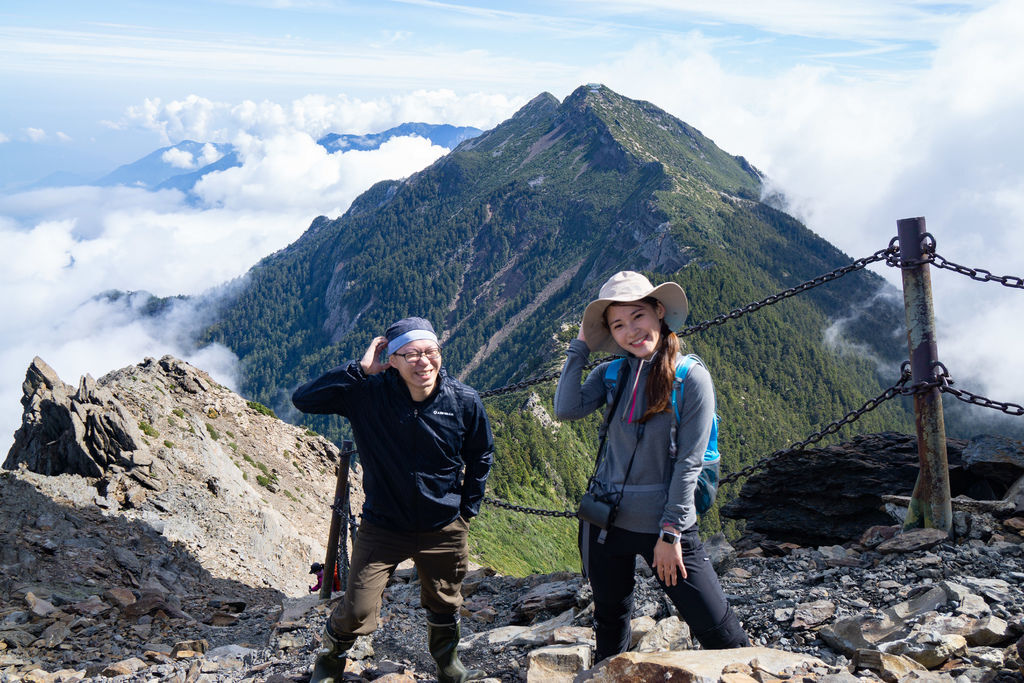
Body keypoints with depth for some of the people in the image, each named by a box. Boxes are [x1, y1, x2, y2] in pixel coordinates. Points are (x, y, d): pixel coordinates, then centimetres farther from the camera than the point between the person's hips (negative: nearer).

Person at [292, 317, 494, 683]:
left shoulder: (464, 401, -13)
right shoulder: (367, 393, -17)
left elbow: (481, 456, 4)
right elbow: (304, 399, -24)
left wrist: (467, 510, 5)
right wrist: (360, 369, -29)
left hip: (444, 529, 2)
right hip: (382, 526, -2)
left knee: (445, 606, 21)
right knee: (357, 611, -1)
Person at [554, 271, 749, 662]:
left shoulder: (692, 378, -11)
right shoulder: (612, 374, 2)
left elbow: (688, 463, -11)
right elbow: (566, 410, -13)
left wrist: (670, 533, -12)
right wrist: (580, 347, -7)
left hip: (665, 525, -3)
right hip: (605, 522, 4)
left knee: (720, 633, -4)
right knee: (610, 625, 19)